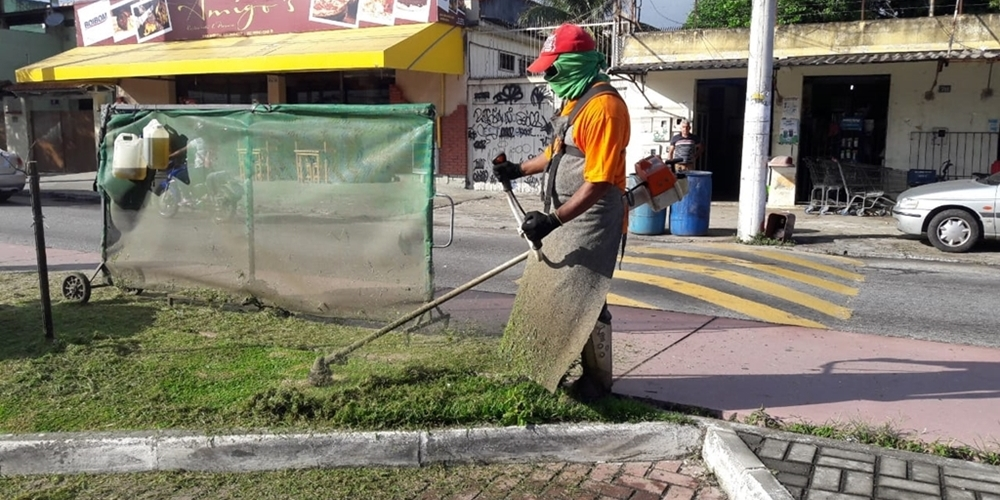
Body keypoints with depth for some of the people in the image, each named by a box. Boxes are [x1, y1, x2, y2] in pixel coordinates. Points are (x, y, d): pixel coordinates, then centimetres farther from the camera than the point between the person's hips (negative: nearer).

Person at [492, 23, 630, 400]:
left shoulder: (603, 106, -20)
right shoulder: (574, 100, 12)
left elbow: (599, 181, -26)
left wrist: (553, 220, -29)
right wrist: (519, 170, 27)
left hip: (591, 221, -10)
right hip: (567, 217, 10)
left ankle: (597, 381, 15)